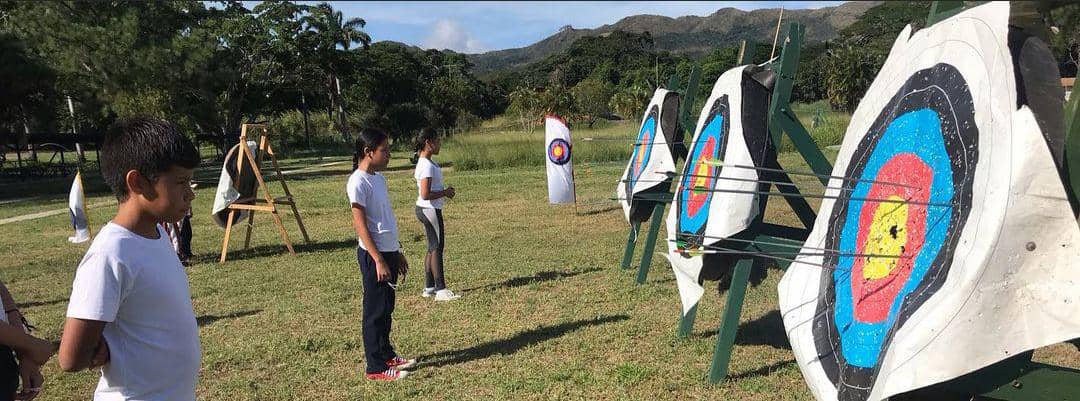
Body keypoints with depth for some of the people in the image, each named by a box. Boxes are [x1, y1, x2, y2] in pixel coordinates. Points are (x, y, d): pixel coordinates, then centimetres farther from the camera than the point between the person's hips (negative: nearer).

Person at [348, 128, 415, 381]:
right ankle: (376, 367, 10)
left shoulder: (378, 178, 12)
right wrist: (378, 260, -20)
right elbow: (360, 225, -18)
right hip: (373, 255, -9)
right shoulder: (358, 182, -15)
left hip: (388, 252, 9)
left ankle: (386, 355, 31)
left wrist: (397, 253, 20)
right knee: (375, 311, 1)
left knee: (386, 309, 18)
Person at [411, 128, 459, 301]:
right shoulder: (428, 165, -20)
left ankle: (429, 287, 23)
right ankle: (441, 290, 2)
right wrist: (445, 192, -14)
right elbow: (425, 195, -26)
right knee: (437, 248, -4)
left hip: (424, 209, 10)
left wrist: (445, 191, 8)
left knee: (433, 247, 15)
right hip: (430, 209, -10)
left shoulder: (423, 162, 11)